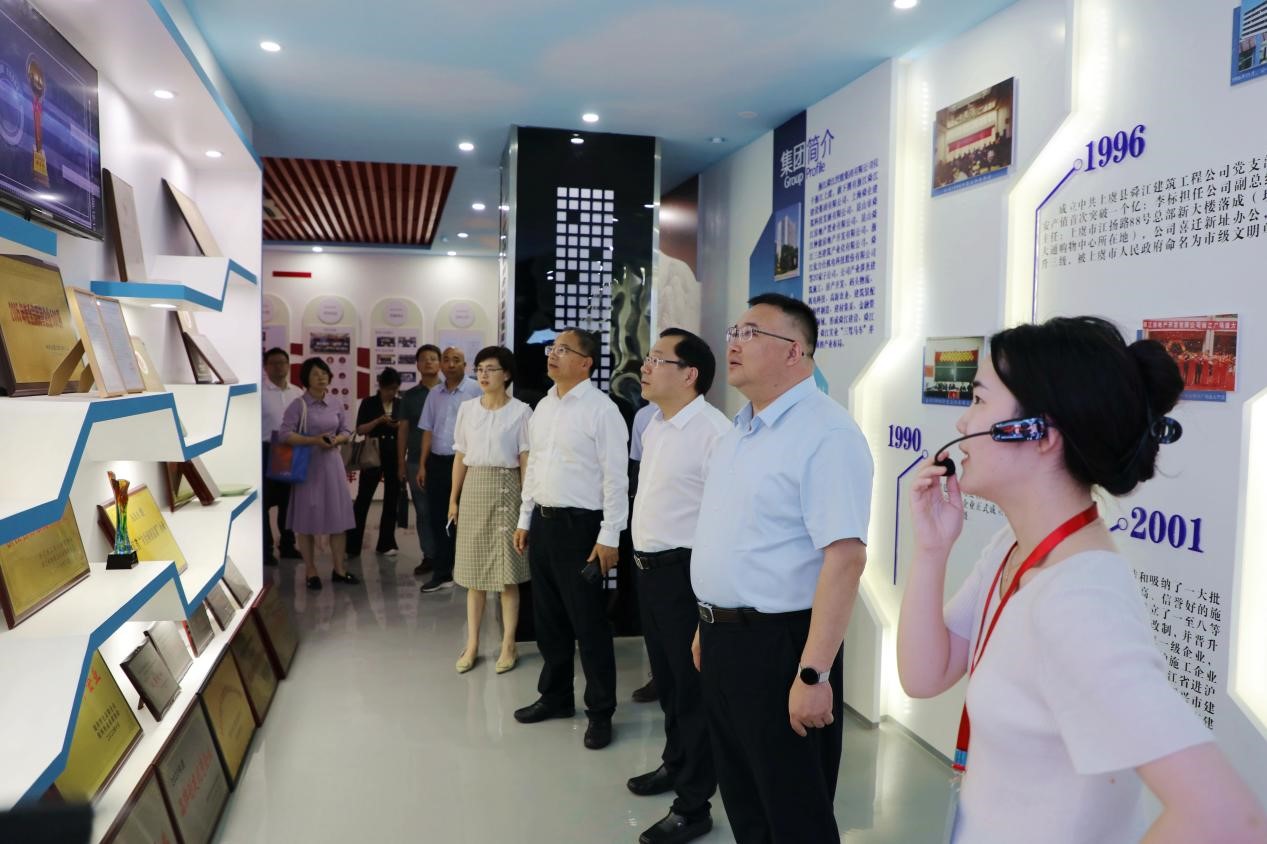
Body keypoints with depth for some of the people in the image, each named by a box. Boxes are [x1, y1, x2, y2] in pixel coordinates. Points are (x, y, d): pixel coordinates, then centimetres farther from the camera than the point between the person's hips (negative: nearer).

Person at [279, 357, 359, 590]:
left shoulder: (336, 403, 6)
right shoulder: (298, 405, -7)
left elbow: (347, 431, 11)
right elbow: (285, 434, -13)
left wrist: (337, 440, -10)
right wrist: (313, 441, -21)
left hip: (332, 463, 4)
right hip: (308, 464, -4)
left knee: (338, 518, 5)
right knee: (307, 520, 1)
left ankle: (339, 570, 14)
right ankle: (311, 572, 12)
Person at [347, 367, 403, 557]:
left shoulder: (401, 404, 7)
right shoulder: (369, 402, 1)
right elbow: (360, 429, -5)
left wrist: (401, 427, -10)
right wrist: (379, 420, -18)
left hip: (395, 457, 3)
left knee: (392, 500, 6)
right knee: (363, 499, -3)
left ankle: (386, 544, 15)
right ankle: (351, 545, 1)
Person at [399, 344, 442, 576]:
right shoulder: (410, 396, 10)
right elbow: (403, 430, 11)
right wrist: (401, 463, 6)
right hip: (416, 461, 2)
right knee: (423, 511, 5)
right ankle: (428, 556, 13)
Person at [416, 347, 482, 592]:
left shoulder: (475, 390, -8)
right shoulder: (434, 394, 11)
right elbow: (428, 430, 13)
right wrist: (422, 465, 10)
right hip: (437, 462, 6)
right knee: (438, 517, 10)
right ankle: (442, 573, 21)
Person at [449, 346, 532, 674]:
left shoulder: (520, 411, -4)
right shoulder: (467, 408, 7)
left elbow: (526, 461, -5)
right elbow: (460, 456, 10)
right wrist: (453, 498, 10)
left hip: (505, 488, -4)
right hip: (474, 488, 4)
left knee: (507, 571, 1)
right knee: (474, 568, 9)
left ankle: (508, 645, 11)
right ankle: (472, 644, 17)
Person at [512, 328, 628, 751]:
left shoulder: (601, 409, -12)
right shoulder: (543, 406, 12)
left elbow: (615, 476, -14)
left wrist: (609, 537, -16)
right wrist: (525, 519, 16)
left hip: (579, 525, -8)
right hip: (542, 522, 8)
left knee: (588, 622, 2)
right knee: (548, 618, 18)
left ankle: (601, 712, 17)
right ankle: (555, 696, 35)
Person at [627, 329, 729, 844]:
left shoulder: (711, 431, -21)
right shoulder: (655, 424, 11)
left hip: (684, 571, -9)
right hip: (649, 566, 9)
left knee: (693, 685, 5)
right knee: (665, 677, 23)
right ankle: (675, 764, 45)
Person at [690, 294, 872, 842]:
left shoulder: (825, 434, -19)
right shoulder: (738, 432, 10)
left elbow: (845, 557, -25)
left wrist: (813, 673, -27)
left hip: (777, 645, -8)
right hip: (722, 640, 9)